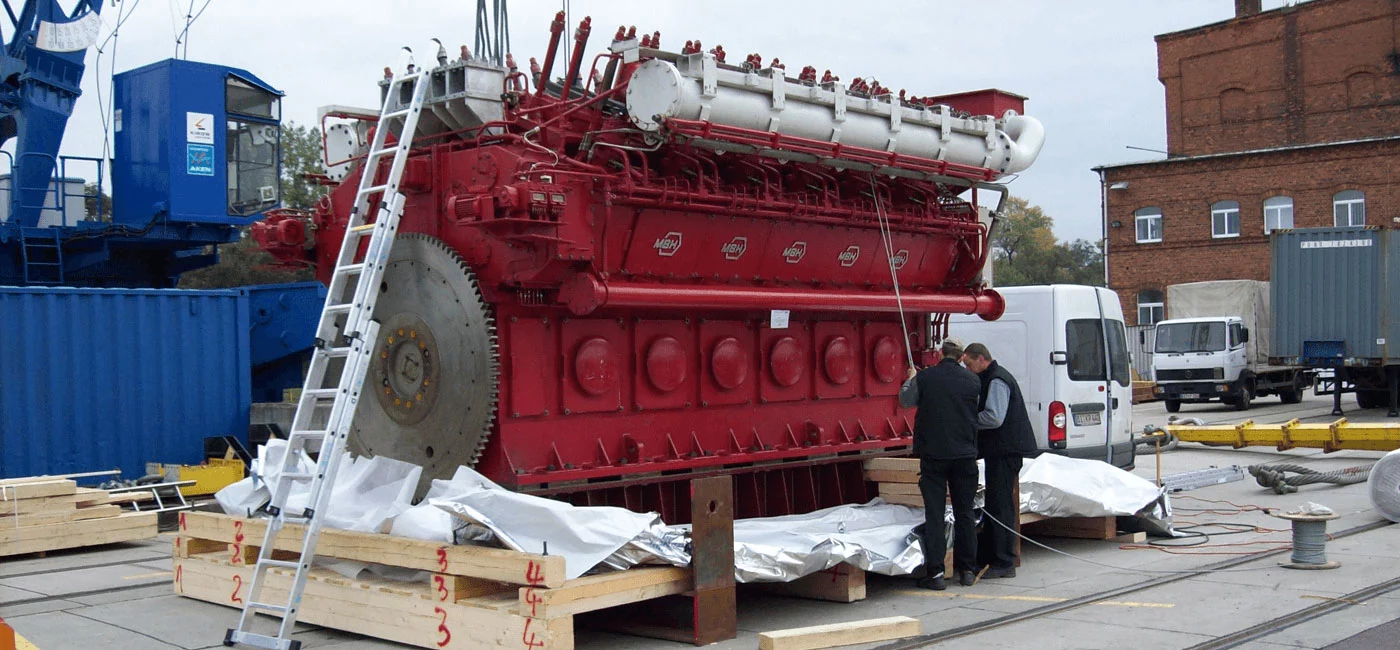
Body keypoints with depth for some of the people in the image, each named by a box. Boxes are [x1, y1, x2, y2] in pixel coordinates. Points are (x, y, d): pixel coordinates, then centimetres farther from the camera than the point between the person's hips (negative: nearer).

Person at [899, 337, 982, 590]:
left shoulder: (924, 377, -7)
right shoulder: (972, 381, 0)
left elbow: (905, 401, 10)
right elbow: (976, 414, 13)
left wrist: (910, 379, 27)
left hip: (933, 455, -2)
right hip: (965, 455, 2)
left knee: (934, 514, 1)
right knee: (965, 513, 11)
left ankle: (935, 572, -2)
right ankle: (967, 570, 17)